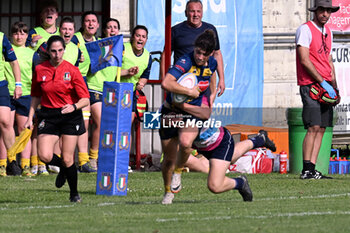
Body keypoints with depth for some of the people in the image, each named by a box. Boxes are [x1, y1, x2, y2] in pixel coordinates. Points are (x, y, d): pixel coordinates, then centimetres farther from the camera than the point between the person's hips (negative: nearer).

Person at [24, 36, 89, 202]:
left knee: (67, 159, -4)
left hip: (70, 116, -2)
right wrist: (30, 117, 9)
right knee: (44, 156, -14)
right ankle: (63, 167, 21)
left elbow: (85, 99, -9)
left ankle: (74, 194, 18)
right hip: (48, 116, 2)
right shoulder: (39, 70, 1)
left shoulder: (72, 71, -7)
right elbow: (36, 96, 14)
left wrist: (74, 106, -28)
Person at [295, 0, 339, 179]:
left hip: (325, 87, 8)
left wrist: (334, 87, 13)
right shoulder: (305, 29, -6)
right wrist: (323, 82, -15)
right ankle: (306, 170, -13)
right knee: (313, 127, -14)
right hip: (310, 84, -8)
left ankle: (312, 169, 3)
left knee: (321, 129, 3)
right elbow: (305, 60, -14)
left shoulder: (328, 32, 18)